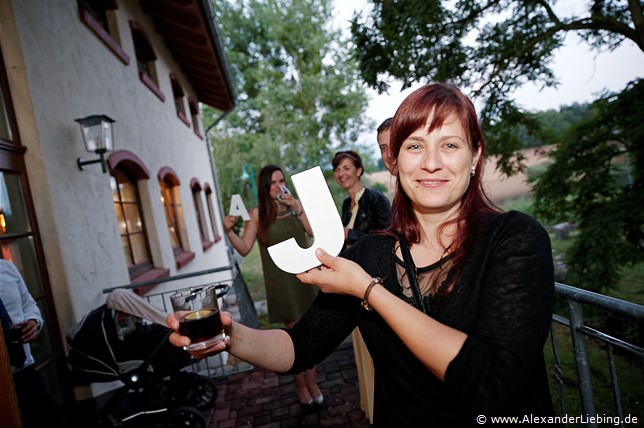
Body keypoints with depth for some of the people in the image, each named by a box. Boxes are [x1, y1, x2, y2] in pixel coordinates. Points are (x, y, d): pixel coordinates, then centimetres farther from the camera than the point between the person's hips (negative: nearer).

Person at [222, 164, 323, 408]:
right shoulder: (257, 213, -6)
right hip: (282, 281, -3)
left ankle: (312, 382, 28)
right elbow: (244, 248, -7)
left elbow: (313, 232, -7)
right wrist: (229, 232, -23)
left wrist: (298, 209, -16)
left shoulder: (296, 204, 2)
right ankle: (300, 384, 26)